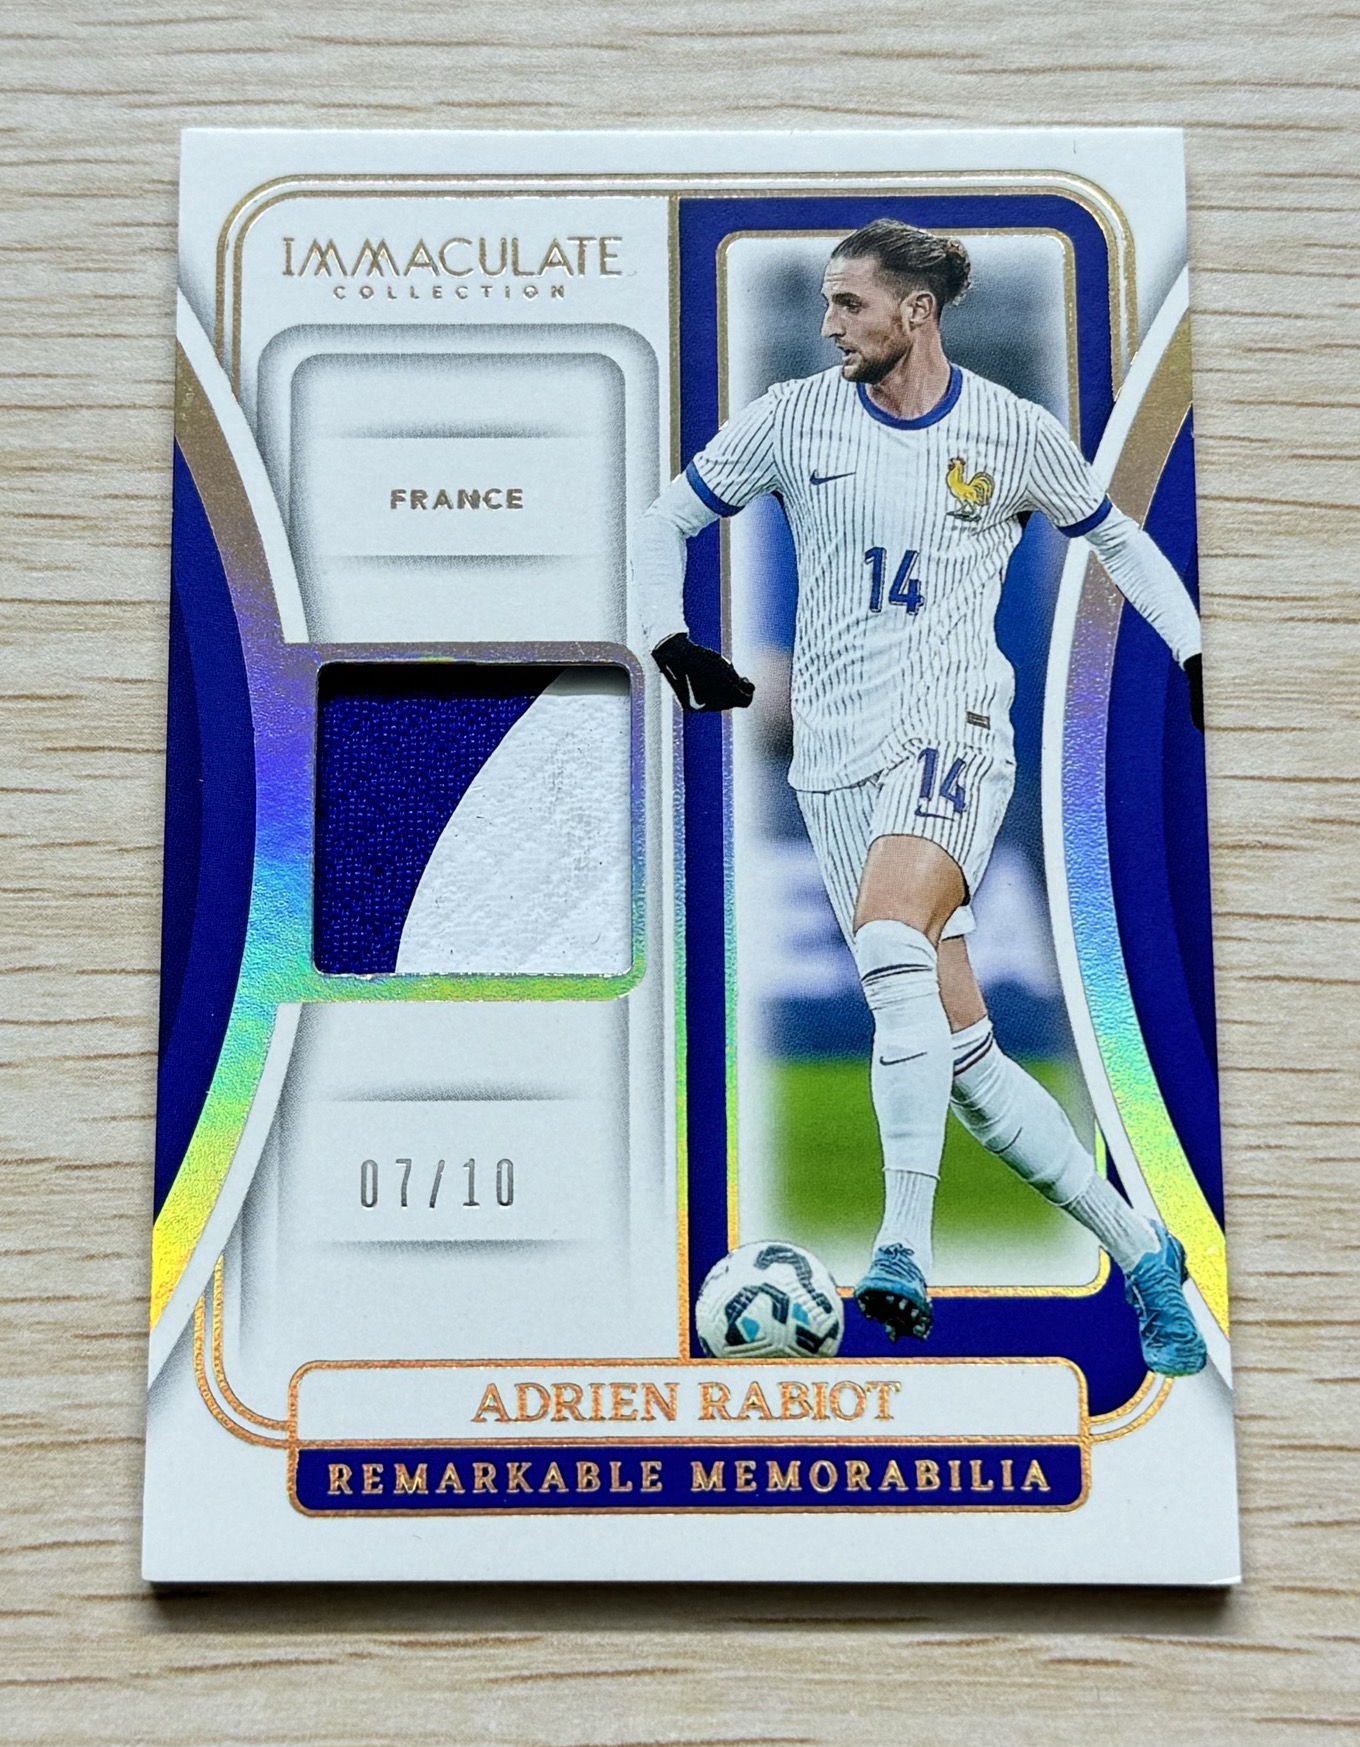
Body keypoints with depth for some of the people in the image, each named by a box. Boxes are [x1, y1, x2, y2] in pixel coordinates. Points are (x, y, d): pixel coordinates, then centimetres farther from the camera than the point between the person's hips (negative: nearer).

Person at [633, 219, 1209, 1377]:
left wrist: (1198, 653, 9)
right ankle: (1140, 1252, 13)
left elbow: (1118, 539, 19)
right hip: (836, 757, 3)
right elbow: (667, 522, 15)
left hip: (952, 731, -3)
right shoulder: (794, 417, 7)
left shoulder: (1015, 434, 4)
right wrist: (669, 638, -1)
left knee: (889, 942, -33)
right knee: (958, 1047, -1)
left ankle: (906, 1254, -29)